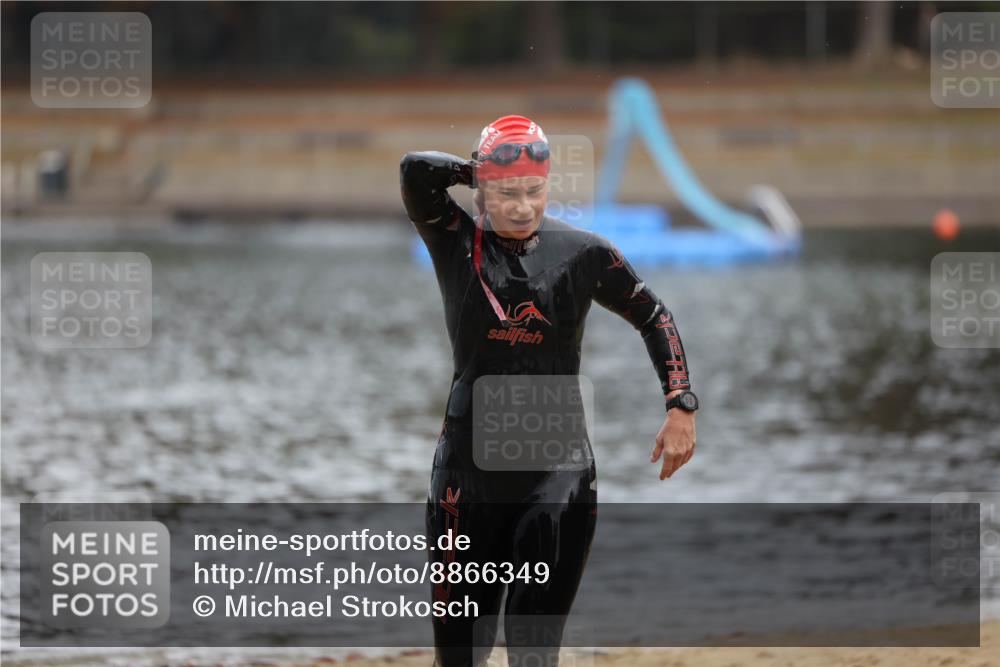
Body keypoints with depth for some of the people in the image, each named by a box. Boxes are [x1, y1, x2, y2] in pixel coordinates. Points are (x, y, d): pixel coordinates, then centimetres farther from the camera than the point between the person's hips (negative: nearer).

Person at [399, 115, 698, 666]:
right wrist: (483, 175, -2)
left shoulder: (584, 253, 2)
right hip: (468, 470, 0)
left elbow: (652, 317, 14)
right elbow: (416, 170, -19)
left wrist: (681, 407, 5)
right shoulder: (456, 243, -2)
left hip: (558, 472, 0)